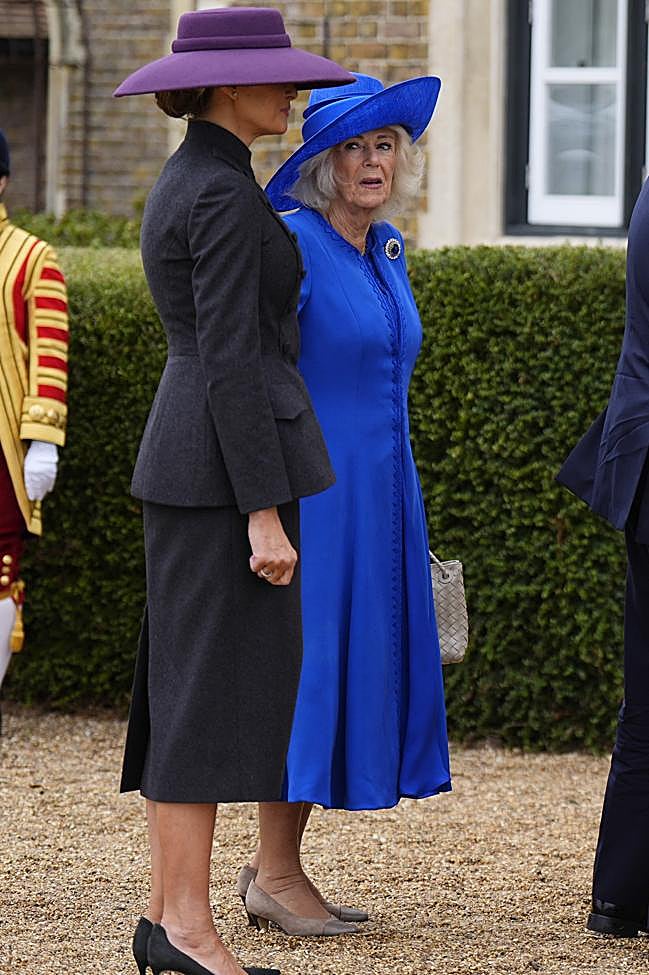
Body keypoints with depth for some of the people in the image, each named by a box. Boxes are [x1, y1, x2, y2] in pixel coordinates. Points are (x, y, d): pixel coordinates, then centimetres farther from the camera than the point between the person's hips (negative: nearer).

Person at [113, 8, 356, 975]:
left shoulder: (183, 187, 16)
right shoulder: (225, 196, -15)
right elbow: (231, 362, -20)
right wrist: (264, 513, -20)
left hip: (188, 460, 10)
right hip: (235, 465, -10)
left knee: (187, 687, 9)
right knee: (216, 689, -8)